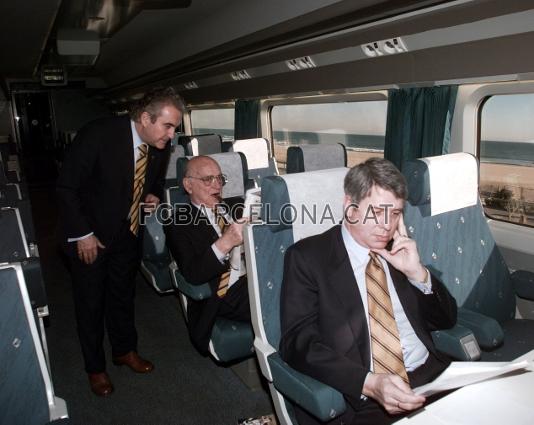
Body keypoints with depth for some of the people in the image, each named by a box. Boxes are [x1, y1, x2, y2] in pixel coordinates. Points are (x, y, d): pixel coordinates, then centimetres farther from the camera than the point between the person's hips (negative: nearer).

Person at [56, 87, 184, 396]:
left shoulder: (161, 146, -11)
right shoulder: (98, 135, -26)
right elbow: (67, 187, -20)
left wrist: (154, 196, -13)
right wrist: (82, 235, -18)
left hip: (128, 232, 5)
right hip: (89, 235, -4)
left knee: (124, 293, 20)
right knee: (90, 302, 10)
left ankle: (125, 350, 42)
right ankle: (95, 367, 30)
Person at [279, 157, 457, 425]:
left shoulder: (399, 252, 12)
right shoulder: (307, 256, -4)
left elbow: (446, 320, 14)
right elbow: (298, 341, -12)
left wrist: (417, 272, -3)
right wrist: (369, 383, -24)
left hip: (432, 375, 5)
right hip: (359, 400, -4)